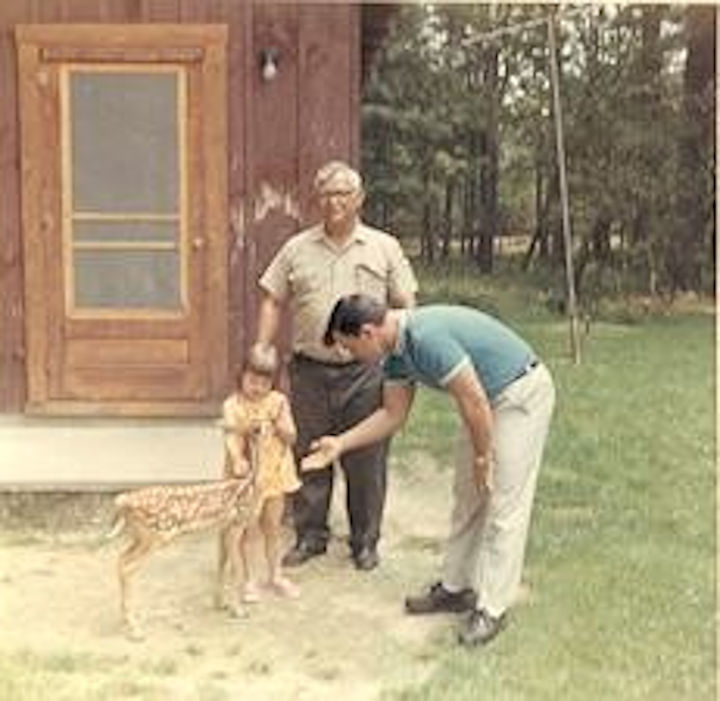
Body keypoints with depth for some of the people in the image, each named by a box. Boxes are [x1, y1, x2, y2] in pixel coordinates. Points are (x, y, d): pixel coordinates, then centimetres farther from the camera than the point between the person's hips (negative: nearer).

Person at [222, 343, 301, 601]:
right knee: (248, 529, 5)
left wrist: (281, 425, -22)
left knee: (273, 526, 14)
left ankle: (275, 574, 29)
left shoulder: (278, 401, -2)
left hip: (275, 472, 3)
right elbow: (231, 437, -18)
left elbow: (291, 438, -1)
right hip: (248, 475, -3)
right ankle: (249, 579, 19)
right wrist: (238, 460, -36)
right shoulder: (232, 405, -9)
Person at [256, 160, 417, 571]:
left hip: (365, 372, -1)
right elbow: (273, 303, 11)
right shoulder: (297, 249, 10)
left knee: (366, 461, 4)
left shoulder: (385, 248, 6)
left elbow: (406, 307, 5)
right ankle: (310, 536, 23)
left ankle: (366, 541, 19)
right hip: (310, 371, 2)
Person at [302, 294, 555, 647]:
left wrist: (482, 459, -12)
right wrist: (339, 445, 8)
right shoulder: (397, 349, 0)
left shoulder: (427, 337, -30)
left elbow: (475, 402, -26)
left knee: (503, 505, -6)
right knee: (467, 496, 14)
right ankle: (456, 587, 25)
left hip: (522, 392, -10)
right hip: (489, 397, 10)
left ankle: (492, 608, 2)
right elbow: (392, 413, 12)